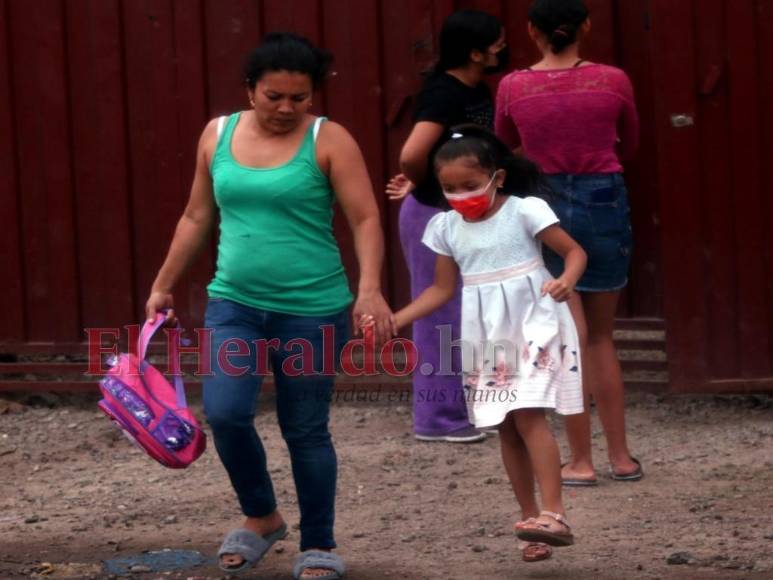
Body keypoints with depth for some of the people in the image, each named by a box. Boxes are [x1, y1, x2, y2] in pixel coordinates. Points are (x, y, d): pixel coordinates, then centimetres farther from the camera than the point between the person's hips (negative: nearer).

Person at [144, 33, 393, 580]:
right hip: (234, 305, 3)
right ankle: (261, 517, 13)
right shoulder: (218, 135, 6)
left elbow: (366, 219, -12)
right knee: (225, 413, -12)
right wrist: (164, 285, 18)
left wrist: (370, 289, -26)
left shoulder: (328, 141, -7)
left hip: (311, 310, -3)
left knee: (305, 431, 4)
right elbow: (197, 217, 16)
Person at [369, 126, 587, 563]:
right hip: (487, 339, 6)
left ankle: (554, 514, -22)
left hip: (534, 326, -5)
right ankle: (532, 517, 13)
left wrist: (566, 281, -28)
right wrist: (393, 320, 2)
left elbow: (575, 251, -6)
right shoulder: (446, 227, 5)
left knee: (528, 414, -19)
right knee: (507, 427, 6)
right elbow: (443, 290, 12)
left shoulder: (525, 211, -9)